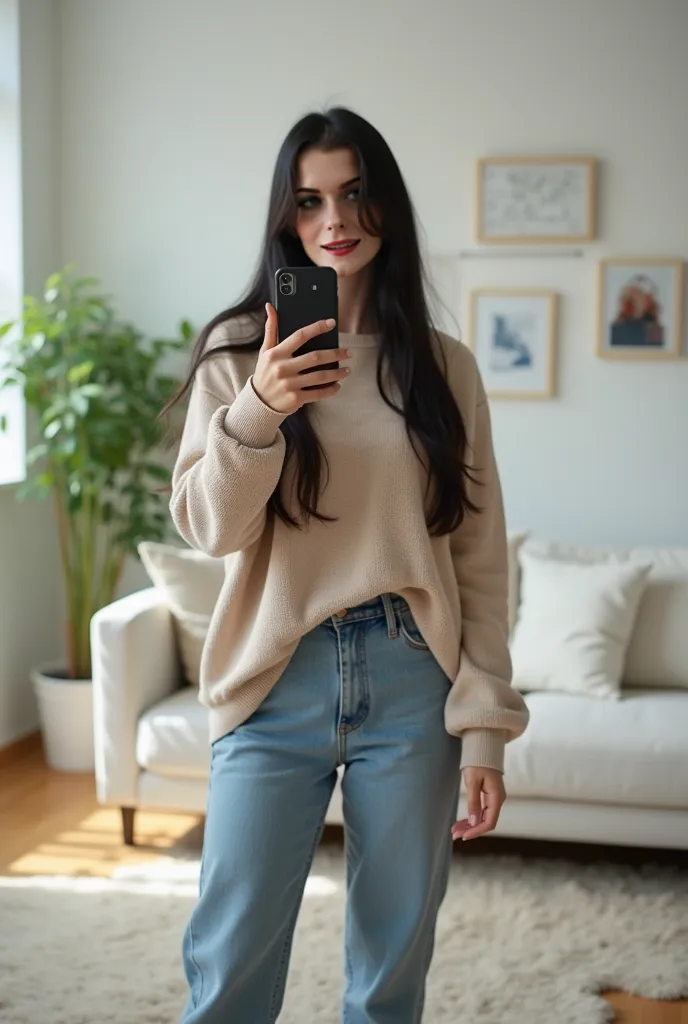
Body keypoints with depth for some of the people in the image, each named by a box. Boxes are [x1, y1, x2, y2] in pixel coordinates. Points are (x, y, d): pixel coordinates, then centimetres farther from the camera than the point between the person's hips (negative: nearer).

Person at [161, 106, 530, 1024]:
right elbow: (209, 527, -4)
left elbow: (479, 558, 4)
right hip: (279, 679, -1)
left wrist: (485, 725, -1)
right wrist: (256, 414, -22)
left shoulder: (444, 366, 5)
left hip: (412, 682, 1)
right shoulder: (239, 349, 2)